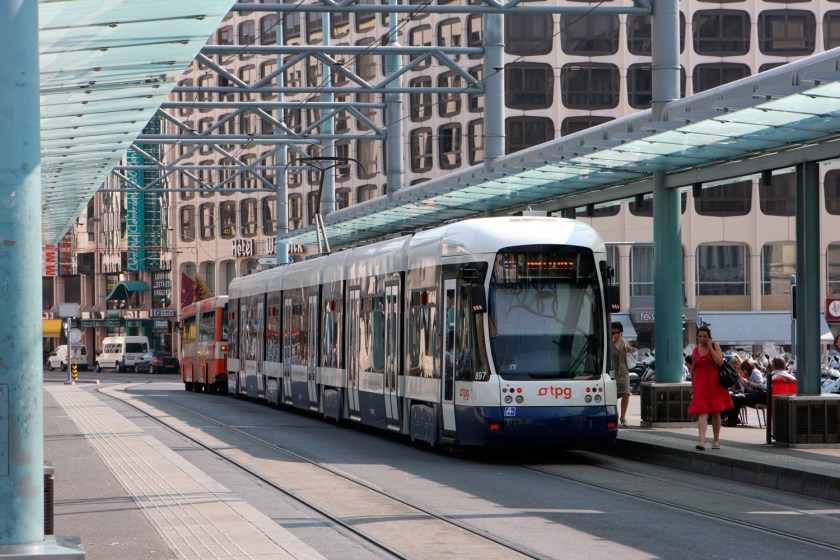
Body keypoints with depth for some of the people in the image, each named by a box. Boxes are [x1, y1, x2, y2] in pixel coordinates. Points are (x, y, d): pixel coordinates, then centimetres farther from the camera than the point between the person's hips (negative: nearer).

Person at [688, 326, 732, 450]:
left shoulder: (715, 346, -2)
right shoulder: (696, 349, 7)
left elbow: (720, 362, -17)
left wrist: (710, 347, -15)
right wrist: (692, 386, 17)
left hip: (714, 383, -2)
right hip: (700, 384, 2)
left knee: (716, 413, 9)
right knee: (701, 413, -11)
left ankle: (716, 441, 21)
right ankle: (701, 442, -21)